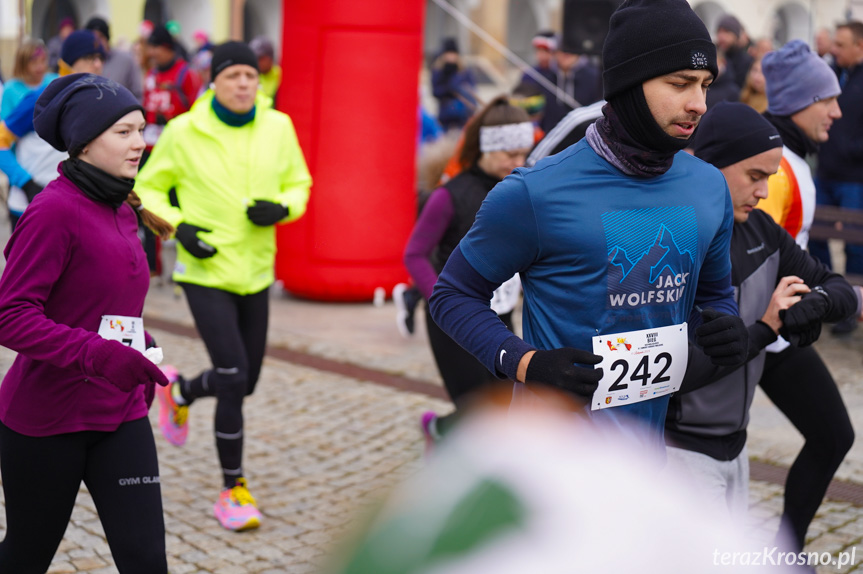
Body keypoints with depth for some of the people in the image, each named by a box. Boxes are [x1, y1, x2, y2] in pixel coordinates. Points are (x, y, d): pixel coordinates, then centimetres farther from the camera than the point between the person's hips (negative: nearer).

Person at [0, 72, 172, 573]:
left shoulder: (122, 209, 8)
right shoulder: (55, 209, -16)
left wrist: (139, 361, 11)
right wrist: (98, 354, -30)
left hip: (120, 416, 6)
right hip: (45, 417, -6)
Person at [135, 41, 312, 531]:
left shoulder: (278, 127, -1)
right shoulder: (184, 131, -9)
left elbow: (299, 183, 11)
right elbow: (149, 188, 3)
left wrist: (282, 208, -12)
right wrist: (179, 226, -13)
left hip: (256, 271, 5)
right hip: (206, 272, -4)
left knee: (244, 382, 13)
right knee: (233, 379, -13)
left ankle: (180, 392, 48)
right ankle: (234, 490, 3)